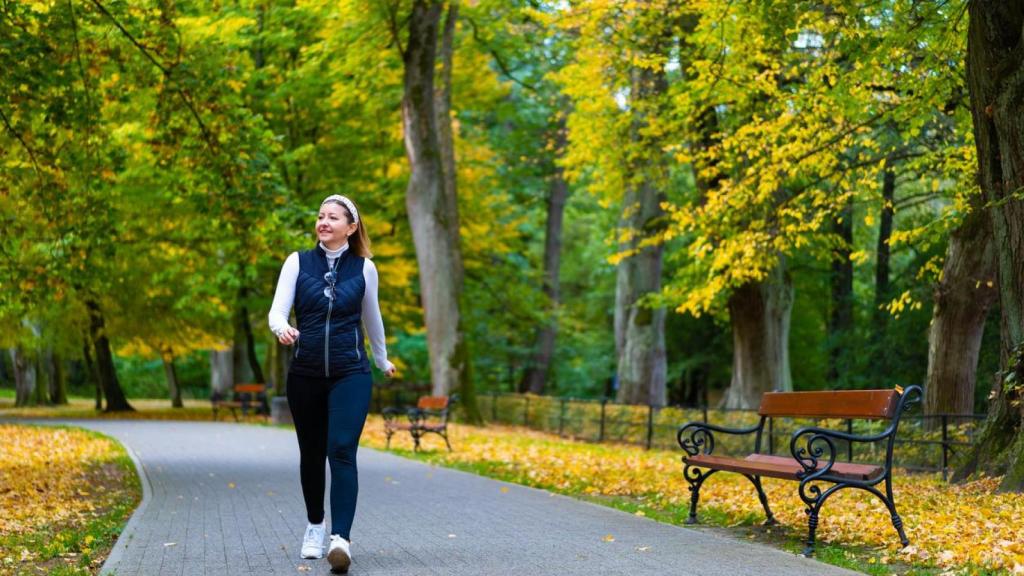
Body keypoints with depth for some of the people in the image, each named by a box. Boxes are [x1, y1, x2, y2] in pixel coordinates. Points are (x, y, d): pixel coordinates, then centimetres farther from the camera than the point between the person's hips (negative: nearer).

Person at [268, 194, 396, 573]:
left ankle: (341, 538, -24)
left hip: (350, 374, -2)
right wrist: (282, 330, -31)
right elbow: (277, 311, -8)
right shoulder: (298, 262, 1)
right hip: (305, 374, 2)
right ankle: (315, 525, 34)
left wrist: (383, 361, 29)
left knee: (342, 452, -17)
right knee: (311, 454, 13)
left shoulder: (364, 268, 2)